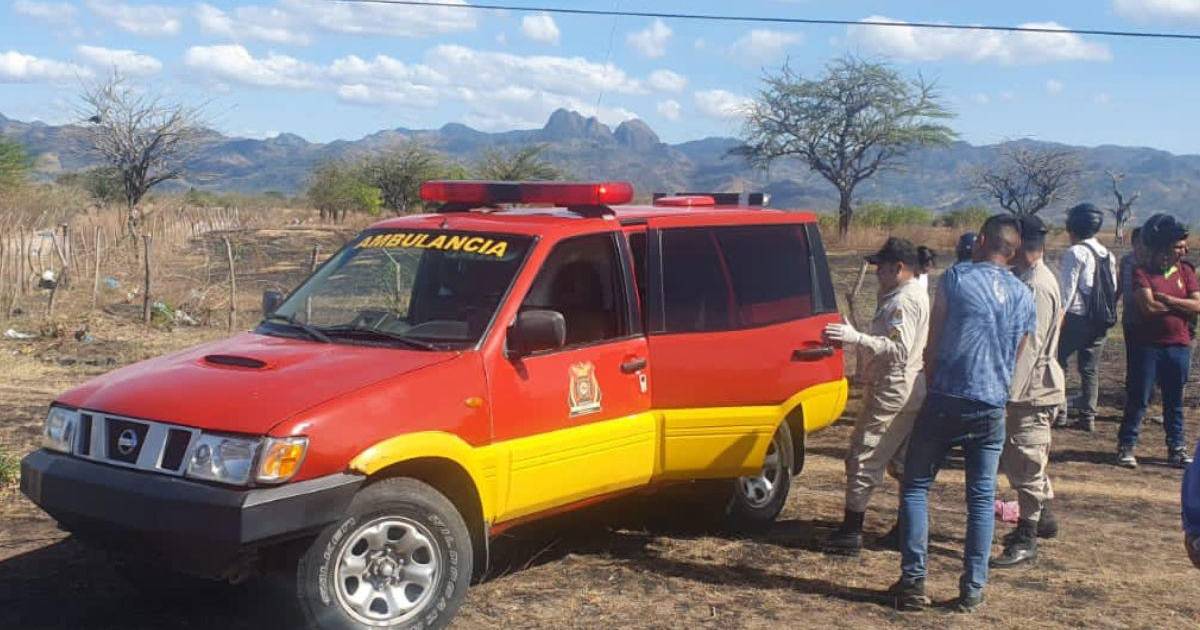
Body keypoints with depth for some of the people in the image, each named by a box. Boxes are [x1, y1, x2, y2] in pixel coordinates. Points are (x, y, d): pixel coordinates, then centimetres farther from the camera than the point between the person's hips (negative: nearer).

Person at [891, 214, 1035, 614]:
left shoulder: (956, 277, -3)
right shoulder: (1024, 297, 10)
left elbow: (932, 345, 0)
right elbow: (1015, 356, 17)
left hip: (945, 401, -3)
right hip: (992, 408, 4)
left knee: (915, 487, 8)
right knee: (981, 498, 10)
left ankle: (914, 581, 4)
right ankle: (972, 590, 10)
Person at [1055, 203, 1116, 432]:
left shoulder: (1075, 253, -12)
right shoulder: (1107, 254, 11)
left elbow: (1067, 289, -14)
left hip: (1076, 317, -7)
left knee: (1057, 362, 3)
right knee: (1089, 368, 11)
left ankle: (1059, 411, -1)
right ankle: (1088, 415, 12)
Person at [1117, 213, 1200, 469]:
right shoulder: (1142, 272, -5)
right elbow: (1148, 307, -18)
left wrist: (1165, 299, -13)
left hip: (1179, 345, 3)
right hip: (1147, 345, -3)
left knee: (1174, 400, 11)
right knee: (1138, 398, 1)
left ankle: (1177, 448, 20)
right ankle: (1126, 446, 8)